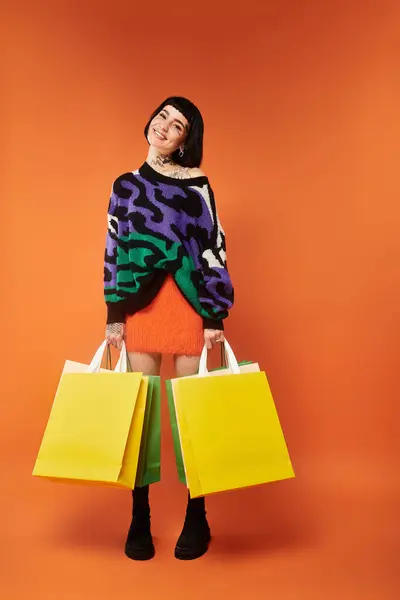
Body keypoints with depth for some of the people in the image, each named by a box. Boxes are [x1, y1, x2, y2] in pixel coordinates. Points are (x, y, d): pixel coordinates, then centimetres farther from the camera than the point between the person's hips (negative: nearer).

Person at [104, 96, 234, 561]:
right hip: (139, 305, 3)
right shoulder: (125, 185, 13)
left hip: (187, 304, -2)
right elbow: (114, 250, 11)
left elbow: (213, 248, 0)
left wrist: (216, 316, -6)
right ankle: (140, 516, 17)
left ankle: (196, 516, 16)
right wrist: (113, 314, 5)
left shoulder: (197, 185, 4)